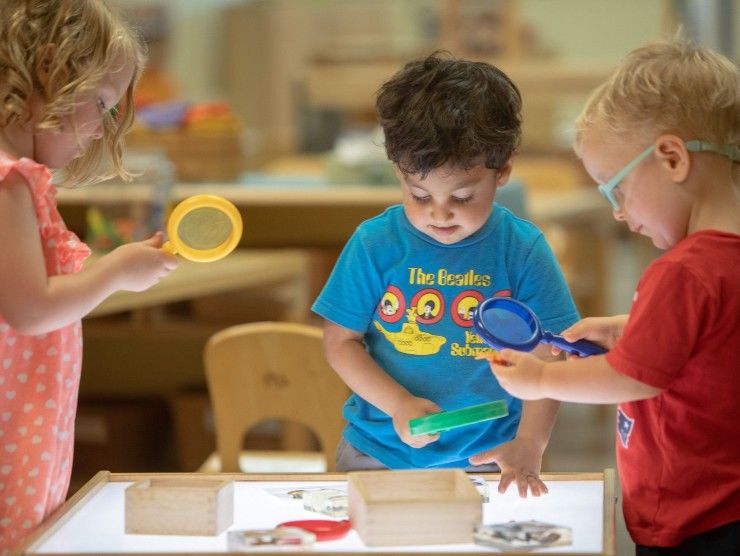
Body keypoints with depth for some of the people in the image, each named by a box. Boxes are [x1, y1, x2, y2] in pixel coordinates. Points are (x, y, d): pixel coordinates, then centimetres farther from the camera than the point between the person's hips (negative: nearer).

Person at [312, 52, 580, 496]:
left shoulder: (524, 251, -3)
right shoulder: (375, 244, -2)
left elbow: (548, 356, -4)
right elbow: (341, 342, 3)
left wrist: (529, 444, -18)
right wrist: (398, 405, -12)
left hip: (488, 459, 0)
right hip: (379, 454, 1)